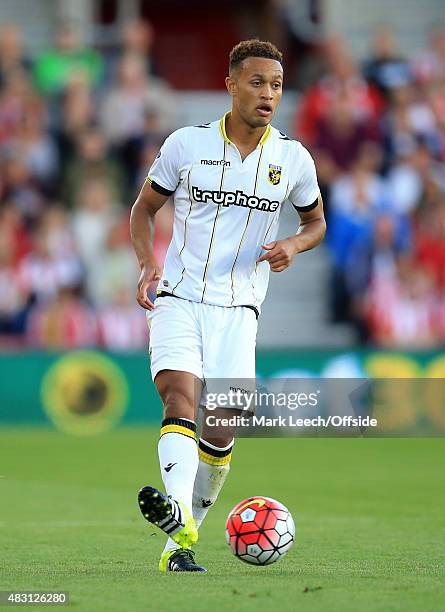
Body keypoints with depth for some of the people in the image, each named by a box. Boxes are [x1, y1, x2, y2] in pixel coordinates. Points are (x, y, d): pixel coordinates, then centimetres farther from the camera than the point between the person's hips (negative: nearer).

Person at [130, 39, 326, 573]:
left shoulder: (293, 159, 4)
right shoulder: (186, 144, 0)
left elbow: (316, 221, 20)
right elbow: (144, 208, 11)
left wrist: (294, 245, -3)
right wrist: (148, 263, -7)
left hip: (238, 308, 2)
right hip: (178, 298, -2)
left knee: (221, 428, -5)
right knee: (181, 393, -25)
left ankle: (181, 541, 10)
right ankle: (179, 517, -45)